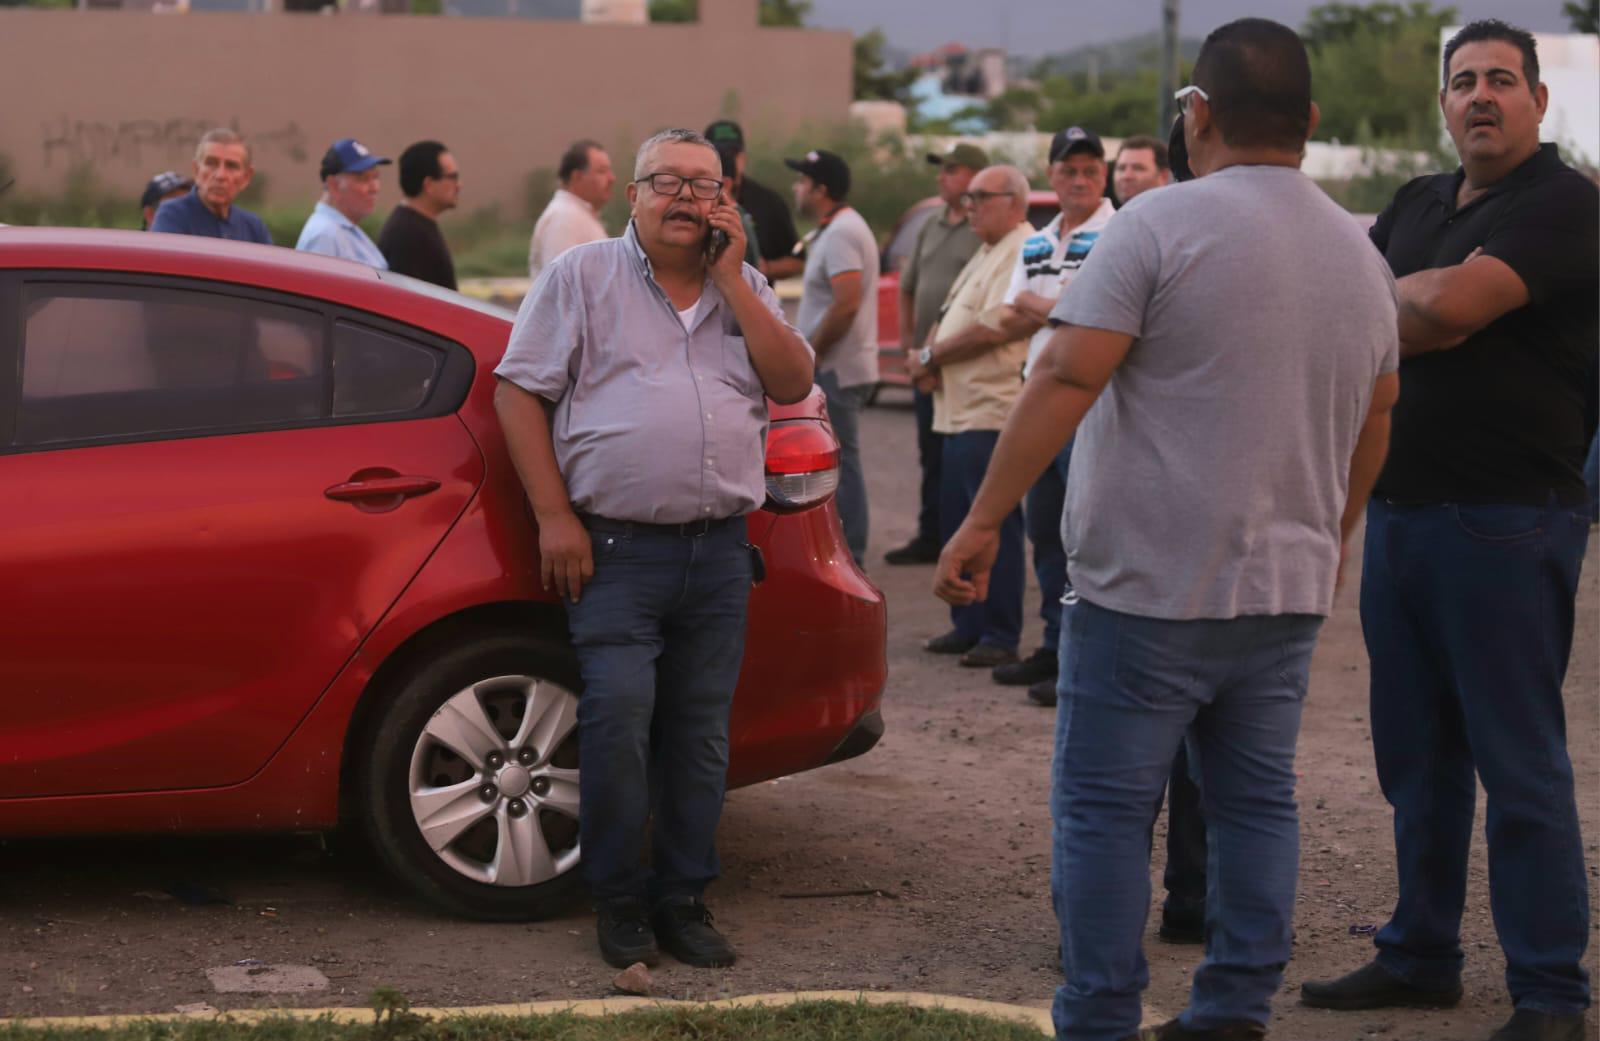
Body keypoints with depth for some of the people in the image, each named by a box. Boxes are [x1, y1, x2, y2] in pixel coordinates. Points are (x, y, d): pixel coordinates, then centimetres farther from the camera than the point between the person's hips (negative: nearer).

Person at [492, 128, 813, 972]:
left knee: (701, 731, 6)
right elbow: (519, 390, 0)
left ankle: (682, 900, 16)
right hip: (617, 547, -4)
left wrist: (730, 278, -3)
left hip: (719, 552, 4)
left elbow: (792, 384, 2)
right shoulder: (582, 276, 5)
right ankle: (619, 901, 4)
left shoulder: (743, 287, 15)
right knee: (618, 719, -12)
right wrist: (554, 517, -9)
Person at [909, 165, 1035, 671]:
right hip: (961, 409, 10)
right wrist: (930, 362, 2)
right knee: (956, 520, 12)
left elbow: (992, 329, -20)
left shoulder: (1023, 252, -12)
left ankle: (1000, 635, -1)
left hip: (993, 411, -10)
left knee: (995, 525, -6)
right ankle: (968, 625, 20)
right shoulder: (986, 253, 21)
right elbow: (952, 318, 23)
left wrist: (930, 357, -8)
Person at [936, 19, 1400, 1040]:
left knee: (1105, 809, 2)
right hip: (1288, 590, 6)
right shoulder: (1362, 254, 11)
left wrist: (983, 521, -13)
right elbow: (1374, 421, 20)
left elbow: (1067, 380, -16)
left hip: (1151, 584, -6)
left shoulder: (1161, 223, -10)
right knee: (1257, 803, 13)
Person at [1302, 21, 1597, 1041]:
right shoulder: (1419, 204, 17)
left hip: (1507, 521, -7)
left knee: (1518, 764, -4)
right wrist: (1418, 308, -8)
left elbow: (1450, 306, -21)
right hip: (1399, 510, 8)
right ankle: (1421, 956, 24)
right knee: (1415, 755, 13)